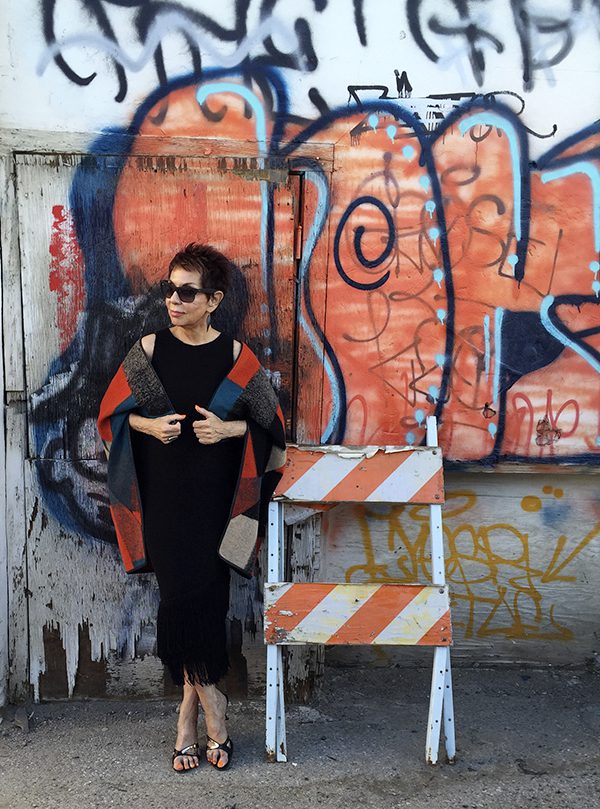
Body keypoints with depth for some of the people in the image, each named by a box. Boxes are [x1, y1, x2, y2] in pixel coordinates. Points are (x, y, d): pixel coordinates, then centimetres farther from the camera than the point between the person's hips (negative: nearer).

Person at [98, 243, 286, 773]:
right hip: (163, 495, 1)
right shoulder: (148, 350, 0)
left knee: (206, 594, -4)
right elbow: (114, 412, 9)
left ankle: (190, 707, 12)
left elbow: (269, 423, 4)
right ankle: (210, 698, 15)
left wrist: (228, 428, -14)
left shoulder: (236, 357, -3)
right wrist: (149, 425, -11)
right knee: (180, 593, -2)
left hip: (215, 497, -1)